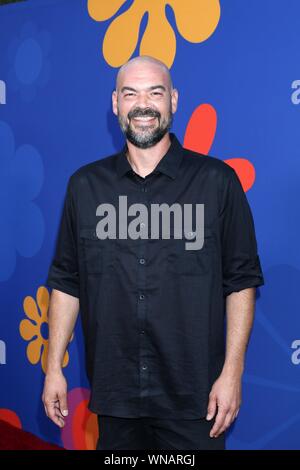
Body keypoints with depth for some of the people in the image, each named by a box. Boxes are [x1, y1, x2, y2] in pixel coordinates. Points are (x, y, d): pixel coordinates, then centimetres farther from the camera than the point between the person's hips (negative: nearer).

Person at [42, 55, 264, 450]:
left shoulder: (217, 181, -3)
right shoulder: (85, 185, 4)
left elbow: (241, 281, -3)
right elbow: (66, 282, 7)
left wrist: (232, 372, -8)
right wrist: (53, 367, 4)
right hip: (114, 391, 2)